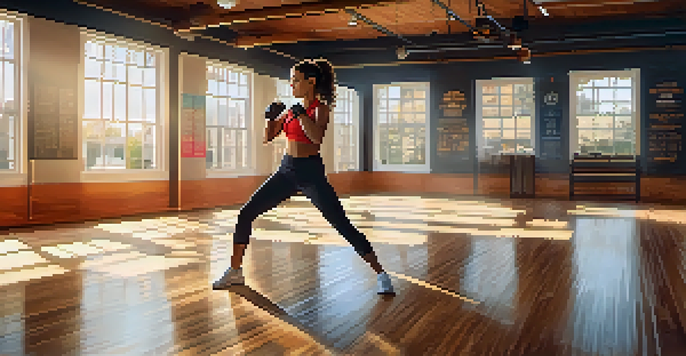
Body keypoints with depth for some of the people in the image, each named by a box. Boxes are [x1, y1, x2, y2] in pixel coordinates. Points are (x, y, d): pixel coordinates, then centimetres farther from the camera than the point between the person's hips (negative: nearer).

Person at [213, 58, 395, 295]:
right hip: (286, 171, 6)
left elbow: (317, 137, -26)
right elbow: (268, 137, 12)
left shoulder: (321, 108, -7)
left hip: (311, 173, -6)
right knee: (246, 214, 1)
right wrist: (271, 117, -3)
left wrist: (302, 115, -26)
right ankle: (235, 271, 16)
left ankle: (380, 274, 1)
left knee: (343, 226, -10)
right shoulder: (291, 110, 11)